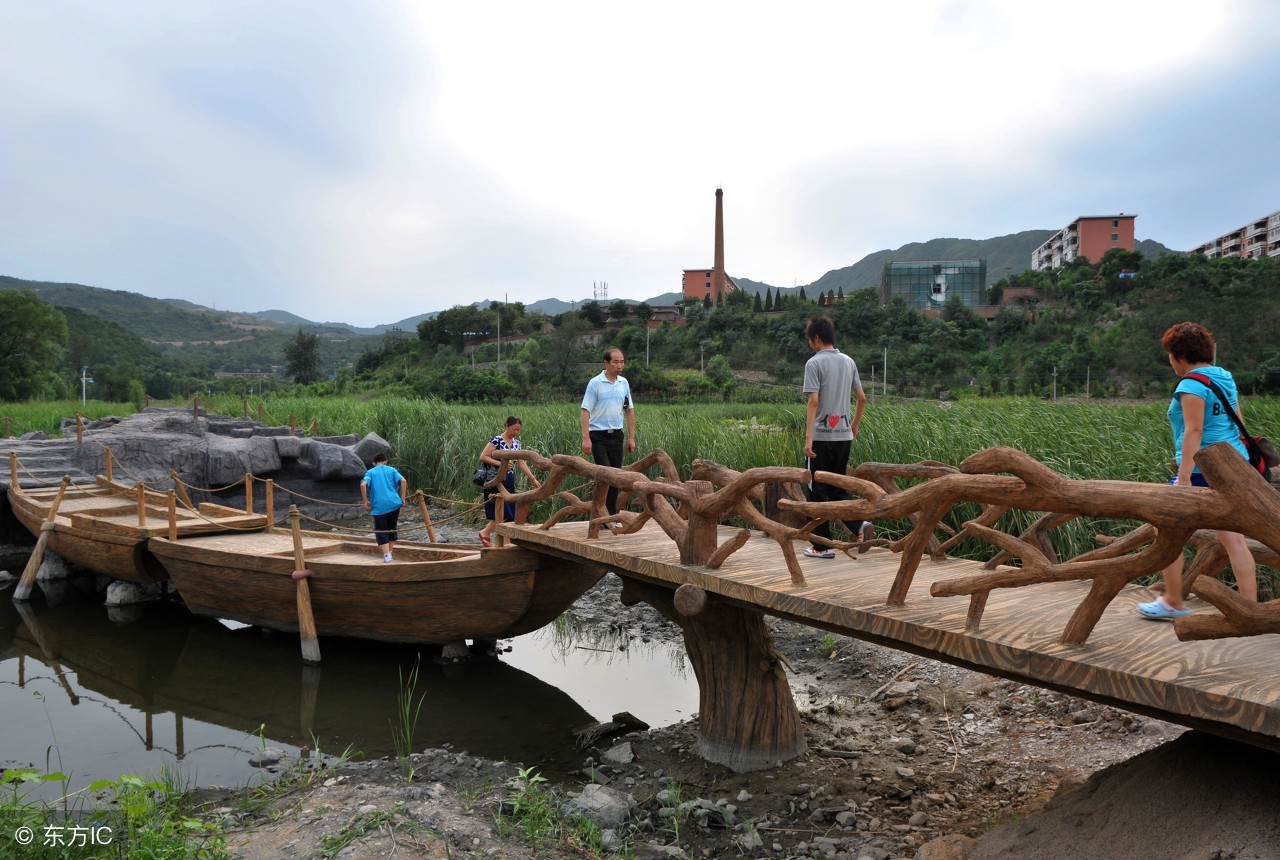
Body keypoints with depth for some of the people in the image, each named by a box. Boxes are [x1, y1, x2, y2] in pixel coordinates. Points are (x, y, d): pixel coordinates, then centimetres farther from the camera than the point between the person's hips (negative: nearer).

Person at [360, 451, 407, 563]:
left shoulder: (370, 472, 11)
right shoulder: (391, 470, 14)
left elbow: (363, 485, -9)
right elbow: (403, 481, -3)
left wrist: (366, 501, -1)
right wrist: (402, 498, 3)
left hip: (379, 506, -2)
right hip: (394, 503, 2)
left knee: (381, 531, 2)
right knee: (392, 528, 18)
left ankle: (386, 556, -12)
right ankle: (390, 553, 23)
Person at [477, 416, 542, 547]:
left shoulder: (516, 443, 10)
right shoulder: (497, 440, -10)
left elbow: (522, 463, 10)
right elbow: (482, 457, -14)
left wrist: (533, 479, 4)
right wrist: (500, 463, -22)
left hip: (510, 481, 7)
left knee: (510, 513, 5)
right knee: (503, 512, -10)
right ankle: (485, 533, 6)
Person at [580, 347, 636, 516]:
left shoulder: (624, 383, 8)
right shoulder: (595, 383, -8)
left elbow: (629, 410, 14)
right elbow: (586, 410, -11)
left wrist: (631, 437, 10)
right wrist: (585, 438, -19)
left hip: (617, 435, 5)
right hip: (599, 436, -5)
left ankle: (612, 515, 15)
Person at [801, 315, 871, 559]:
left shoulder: (814, 363, -10)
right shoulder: (848, 362, 10)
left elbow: (813, 401, -18)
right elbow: (862, 398, 13)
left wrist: (808, 438, -19)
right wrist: (855, 426, 25)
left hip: (821, 437, -6)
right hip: (844, 435, 6)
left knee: (817, 490, 4)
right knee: (838, 487, 17)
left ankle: (823, 545, 8)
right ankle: (859, 525, -5)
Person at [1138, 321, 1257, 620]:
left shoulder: (1192, 384, -13)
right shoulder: (1225, 379, 14)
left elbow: (1193, 431, -21)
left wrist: (1184, 478, -23)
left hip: (1203, 469, -9)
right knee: (1233, 538, 8)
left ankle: (1173, 603, 9)